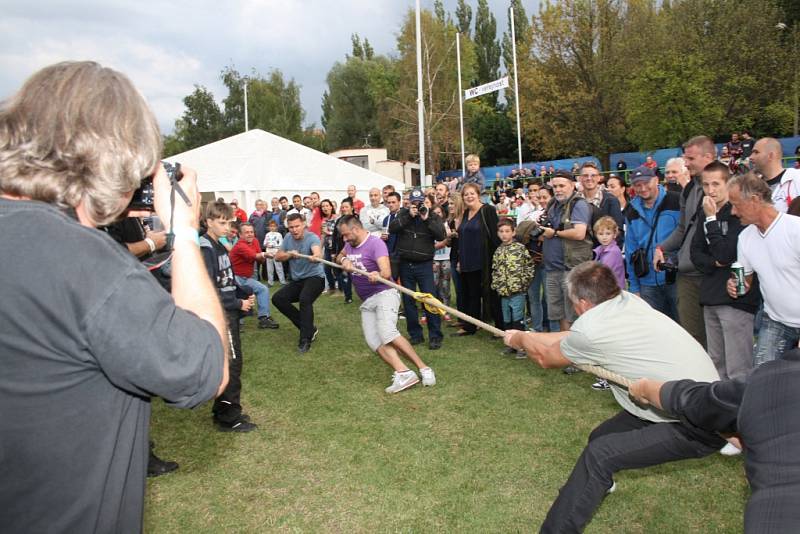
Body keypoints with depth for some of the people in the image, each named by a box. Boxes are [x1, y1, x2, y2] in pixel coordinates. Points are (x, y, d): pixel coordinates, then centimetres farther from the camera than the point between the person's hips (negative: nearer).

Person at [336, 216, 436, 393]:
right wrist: (343, 260, 4)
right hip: (366, 302, 7)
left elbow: (386, 272, -24)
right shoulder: (350, 244, 12)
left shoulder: (375, 243, -13)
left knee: (387, 333, -30)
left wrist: (378, 275, -48)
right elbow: (338, 257, 28)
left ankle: (424, 369, -23)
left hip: (384, 294, -7)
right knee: (374, 341, -16)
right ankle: (403, 373, -25)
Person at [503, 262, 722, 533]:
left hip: (699, 429, -8)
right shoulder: (629, 300, -1)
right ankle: (596, 485, 46)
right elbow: (571, 338, 15)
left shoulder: (590, 329, -22)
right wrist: (528, 336, 26)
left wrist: (519, 339, 19)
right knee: (600, 438, 17)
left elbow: (545, 357, 1)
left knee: (598, 454, -14)